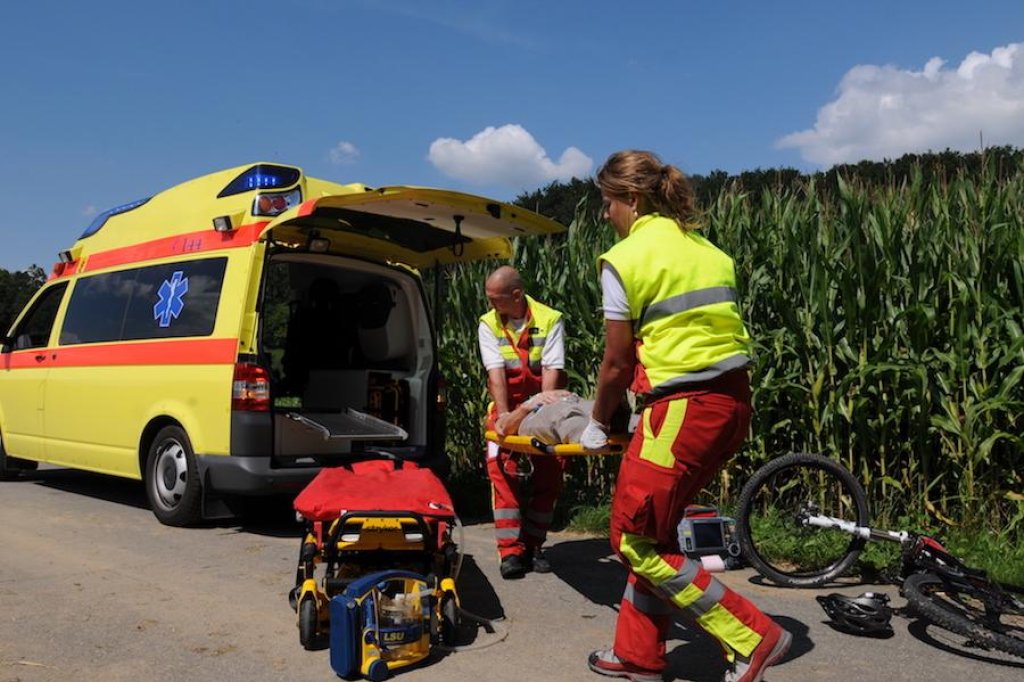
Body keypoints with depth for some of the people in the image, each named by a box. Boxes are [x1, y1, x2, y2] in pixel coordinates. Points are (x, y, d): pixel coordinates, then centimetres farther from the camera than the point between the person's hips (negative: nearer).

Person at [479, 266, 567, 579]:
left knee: (549, 474, 0)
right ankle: (511, 551, -12)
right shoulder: (489, 324, -6)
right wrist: (505, 417, -22)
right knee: (502, 468, -14)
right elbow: (496, 373, -14)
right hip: (507, 405, 0)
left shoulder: (549, 320, -10)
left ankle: (532, 546, 13)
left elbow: (552, 371, -16)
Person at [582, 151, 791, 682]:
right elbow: (713, 330, 13)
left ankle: (752, 638, 8)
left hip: (684, 409, -9)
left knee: (635, 538, 6)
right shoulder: (704, 247, 16)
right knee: (653, 529, 18)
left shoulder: (625, 257, -7)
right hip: (732, 401, 9)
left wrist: (597, 423, 11)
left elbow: (618, 361, -5)